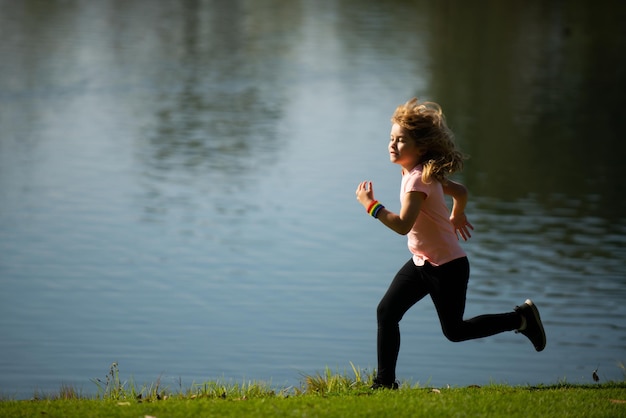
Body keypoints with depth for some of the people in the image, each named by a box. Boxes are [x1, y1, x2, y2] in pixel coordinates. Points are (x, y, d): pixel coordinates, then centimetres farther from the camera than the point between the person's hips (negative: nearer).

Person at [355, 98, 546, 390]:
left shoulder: (418, 179, -25)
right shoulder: (428, 174, 3)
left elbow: (402, 225, -36)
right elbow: (460, 191, 20)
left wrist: (370, 204, -26)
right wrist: (457, 216, 40)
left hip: (447, 267, -9)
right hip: (421, 263, 9)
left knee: (454, 331, 6)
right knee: (386, 312, -3)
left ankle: (521, 318, 22)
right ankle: (385, 381, 2)